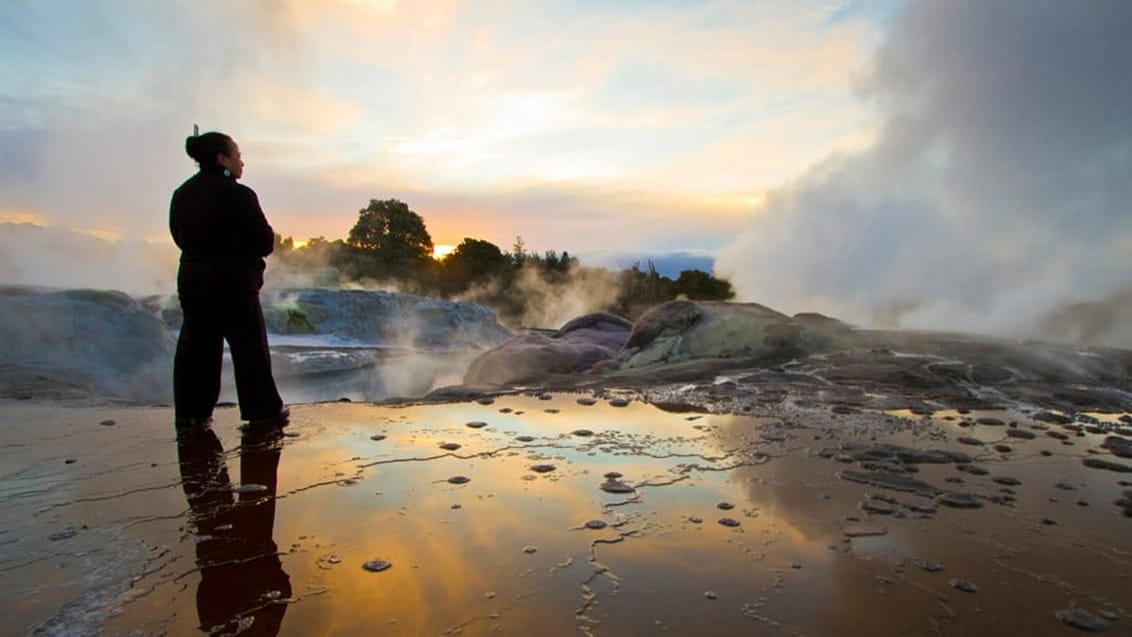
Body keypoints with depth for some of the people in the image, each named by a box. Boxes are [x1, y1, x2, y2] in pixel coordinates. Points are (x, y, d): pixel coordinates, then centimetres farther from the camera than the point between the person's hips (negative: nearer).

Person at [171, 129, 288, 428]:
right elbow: (265, 242, -12)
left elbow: (180, 237, 15)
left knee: (195, 345, 12)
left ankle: (191, 411, 16)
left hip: (191, 279, 7)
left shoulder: (181, 194, 8)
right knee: (250, 347, 3)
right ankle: (262, 410, 9)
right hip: (233, 282, -6)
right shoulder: (237, 195, -14)